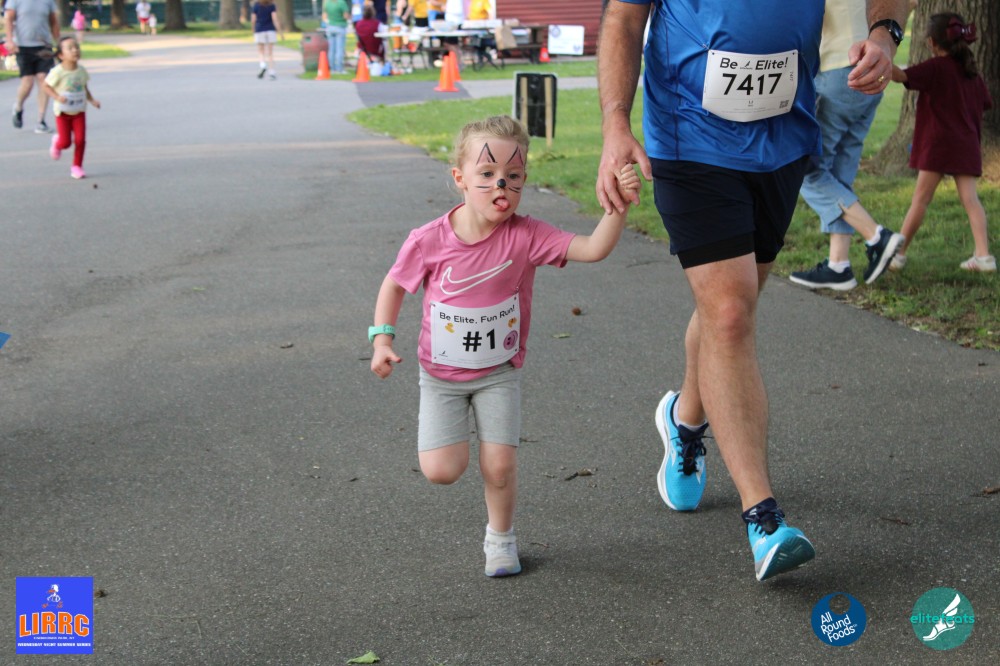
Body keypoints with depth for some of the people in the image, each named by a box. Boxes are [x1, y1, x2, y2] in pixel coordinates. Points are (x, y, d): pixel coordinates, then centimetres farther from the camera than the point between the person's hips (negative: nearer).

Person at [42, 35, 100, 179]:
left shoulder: (81, 70, -4)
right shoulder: (58, 72, -18)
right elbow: (46, 86, -11)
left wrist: (92, 100, -5)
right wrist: (57, 97, -27)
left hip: (79, 111, 3)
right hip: (63, 112, -3)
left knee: (80, 139, -5)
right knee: (65, 142, -3)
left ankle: (77, 166, 11)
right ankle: (57, 143, 35)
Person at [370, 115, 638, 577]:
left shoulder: (525, 236, -19)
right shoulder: (429, 240, -19)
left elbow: (593, 249, -28)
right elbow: (394, 284, -1)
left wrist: (617, 205, -43)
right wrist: (382, 339, -11)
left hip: (499, 372, 0)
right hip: (441, 374, 0)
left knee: (500, 466, -5)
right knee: (440, 471, -9)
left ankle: (500, 537, 25)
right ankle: (449, 430, 28)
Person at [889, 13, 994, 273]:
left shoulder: (936, 67, -6)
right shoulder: (971, 70, 13)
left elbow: (902, 76, -22)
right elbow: (985, 103, 24)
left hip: (939, 142, -6)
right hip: (967, 144, 6)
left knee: (921, 198, -2)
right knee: (970, 198, 1)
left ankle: (899, 253, 4)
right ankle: (984, 255, -7)